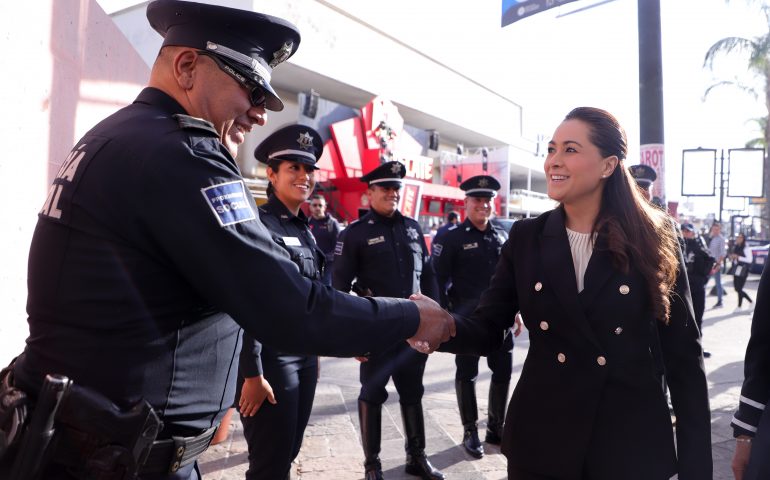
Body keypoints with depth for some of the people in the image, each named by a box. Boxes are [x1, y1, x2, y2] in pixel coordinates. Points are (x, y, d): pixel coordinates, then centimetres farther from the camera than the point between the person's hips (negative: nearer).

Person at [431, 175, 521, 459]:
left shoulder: (502, 237, 8)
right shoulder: (453, 238, -6)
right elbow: (439, 280, -8)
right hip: (466, 319, -4)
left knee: (503, 371, 10)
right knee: (467, 374, 6)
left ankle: (496, 428, 27)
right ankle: (470, 432, 21)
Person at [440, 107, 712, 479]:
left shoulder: (654, 240, -6)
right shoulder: (525, 237, -2)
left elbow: (683, 355, -3)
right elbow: (487, 331, -4)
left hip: (632, 443, -1)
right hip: (539, 439, 2)